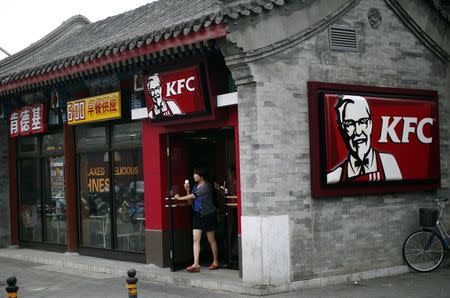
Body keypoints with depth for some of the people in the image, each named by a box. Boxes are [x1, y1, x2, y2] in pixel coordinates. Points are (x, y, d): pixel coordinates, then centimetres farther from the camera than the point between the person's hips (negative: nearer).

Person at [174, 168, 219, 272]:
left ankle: (215, 262, 21)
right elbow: (190, 201, 11)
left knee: (211, 240, 5)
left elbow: (194, 196, -18)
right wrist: (187, 190, -3)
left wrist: (180, 198, -12)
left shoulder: (206, 186, -12)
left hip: (208, 215, -7)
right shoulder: (195, 186, 12)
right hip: (197, 214, 7)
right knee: (196, 239, -5)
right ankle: (196, 264, -10)